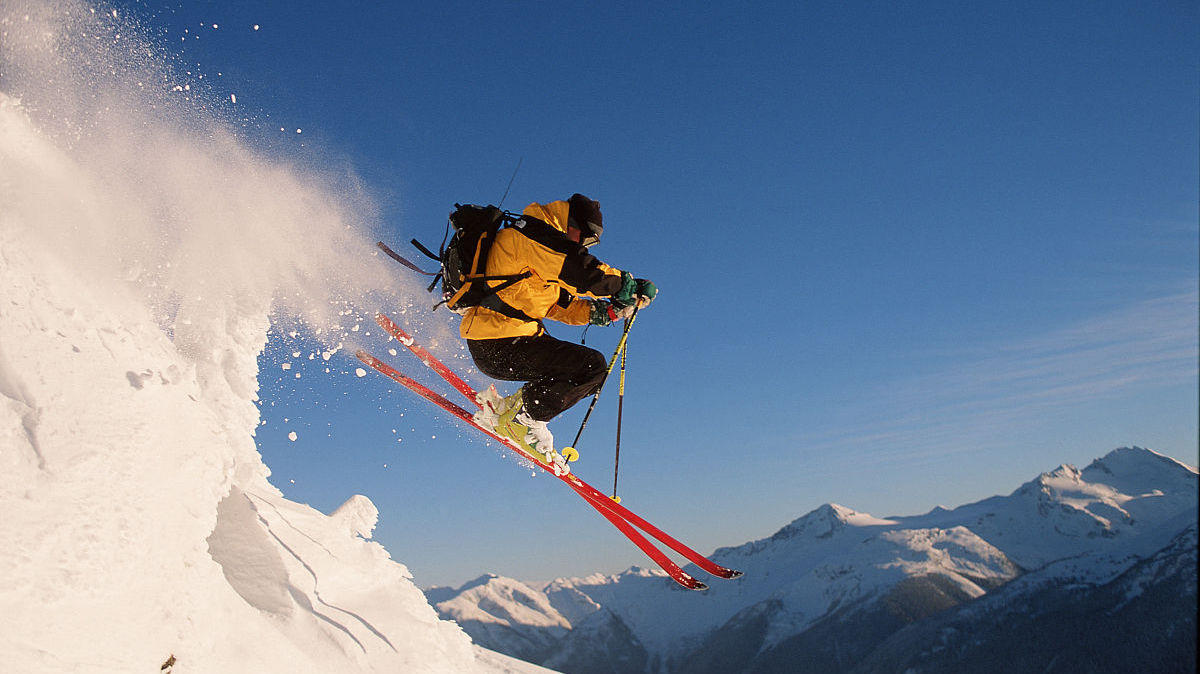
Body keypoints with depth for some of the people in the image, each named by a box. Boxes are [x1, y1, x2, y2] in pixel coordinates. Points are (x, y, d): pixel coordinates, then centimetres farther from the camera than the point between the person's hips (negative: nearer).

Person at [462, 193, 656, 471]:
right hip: (499, 346, -10)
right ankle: (524, 419, -6)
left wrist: (598, 312, 6)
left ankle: (507, 406, 11)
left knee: (595, 369, 12)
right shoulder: (534, 235, -11)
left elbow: (558, 304, 22)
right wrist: (631, 285, -8)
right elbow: (584, 274, -20)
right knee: (591, 365, -17)